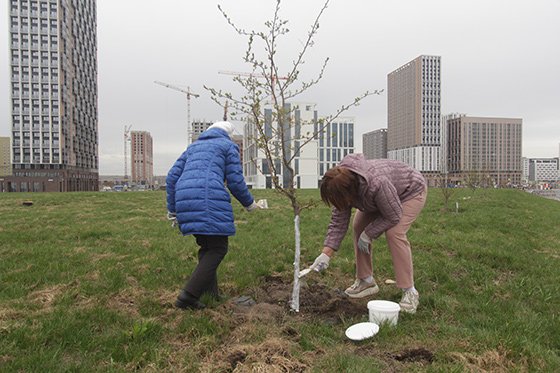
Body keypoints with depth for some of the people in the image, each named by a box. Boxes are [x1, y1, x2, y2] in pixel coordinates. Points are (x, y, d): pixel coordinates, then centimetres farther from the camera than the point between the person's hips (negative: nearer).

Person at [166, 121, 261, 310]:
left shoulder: (193, 147, 30)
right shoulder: (228, 146, 14)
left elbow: (172, 177, 21)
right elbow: (235, 181, 4)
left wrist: (172, 210, 25)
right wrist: (249, 203, 20)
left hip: (185, 200, 7)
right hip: (210, 200, -7)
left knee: (206, 246, 18)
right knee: (218, 248, 0)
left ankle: (210, 292, 15)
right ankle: (188, 295, -8)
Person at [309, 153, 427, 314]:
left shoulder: (376, 184, -43)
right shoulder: (343, 185, -22)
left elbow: (393, 216, -28)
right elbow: (338, 222, -16)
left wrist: (368, 234, -21)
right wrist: (326, 254, -21)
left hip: (411, 191, -7)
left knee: (394, 233, -23)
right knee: (359, 226, -2)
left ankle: (409, 292, -12)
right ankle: (366, 281, 9)